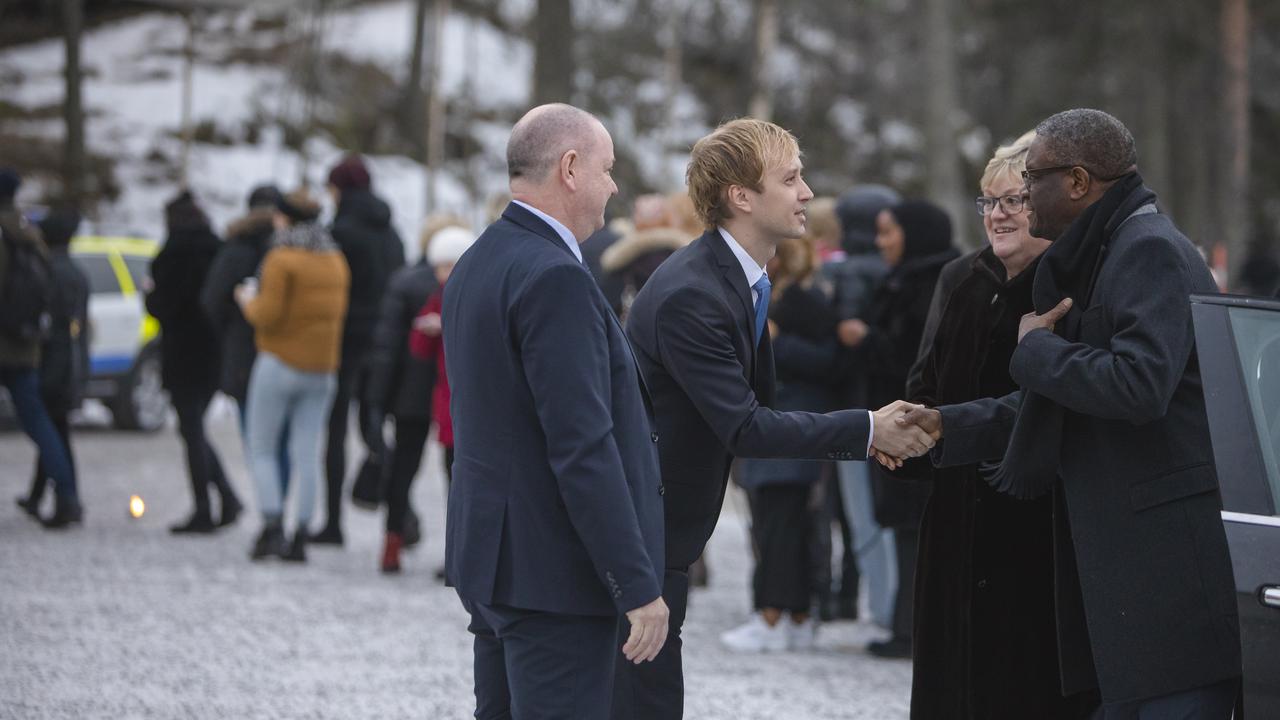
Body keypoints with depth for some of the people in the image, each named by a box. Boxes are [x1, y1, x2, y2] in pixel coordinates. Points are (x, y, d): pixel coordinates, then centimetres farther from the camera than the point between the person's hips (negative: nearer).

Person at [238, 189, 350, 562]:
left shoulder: (281, 259, -12)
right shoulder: (336, 261, 9)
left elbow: (268, 315, -17)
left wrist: (250, 301, 5)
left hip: (280, 363, -6)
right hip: (323, 368, 6)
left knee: (261, 450, 4)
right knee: (307, 455, 5)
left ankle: (272, 526, -8)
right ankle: (300, 536, 1)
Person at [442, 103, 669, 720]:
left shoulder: (475, 266, 13)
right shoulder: (554, 278, -18)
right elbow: (583, 448, -22)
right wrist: (639, 586, -20)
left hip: (490, 554, 10)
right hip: (554, 573, -10)